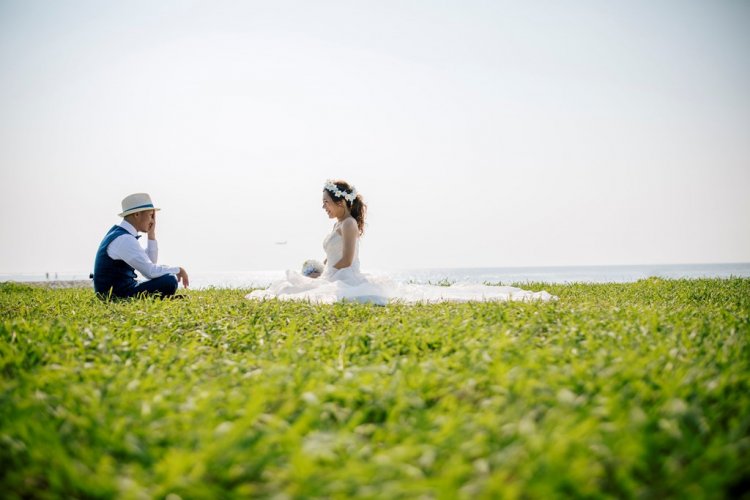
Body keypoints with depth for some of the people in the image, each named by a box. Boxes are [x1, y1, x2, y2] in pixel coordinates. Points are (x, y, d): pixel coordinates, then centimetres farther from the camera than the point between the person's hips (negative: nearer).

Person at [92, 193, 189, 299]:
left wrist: (151, 234, 6)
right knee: (169, 281, -23)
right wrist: (178, 270, -12)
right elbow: (150, 271, -26)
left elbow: (150, 261, 15)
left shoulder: (119, 233, 12)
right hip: (118, 296, -10)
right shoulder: (124, 240, -20)